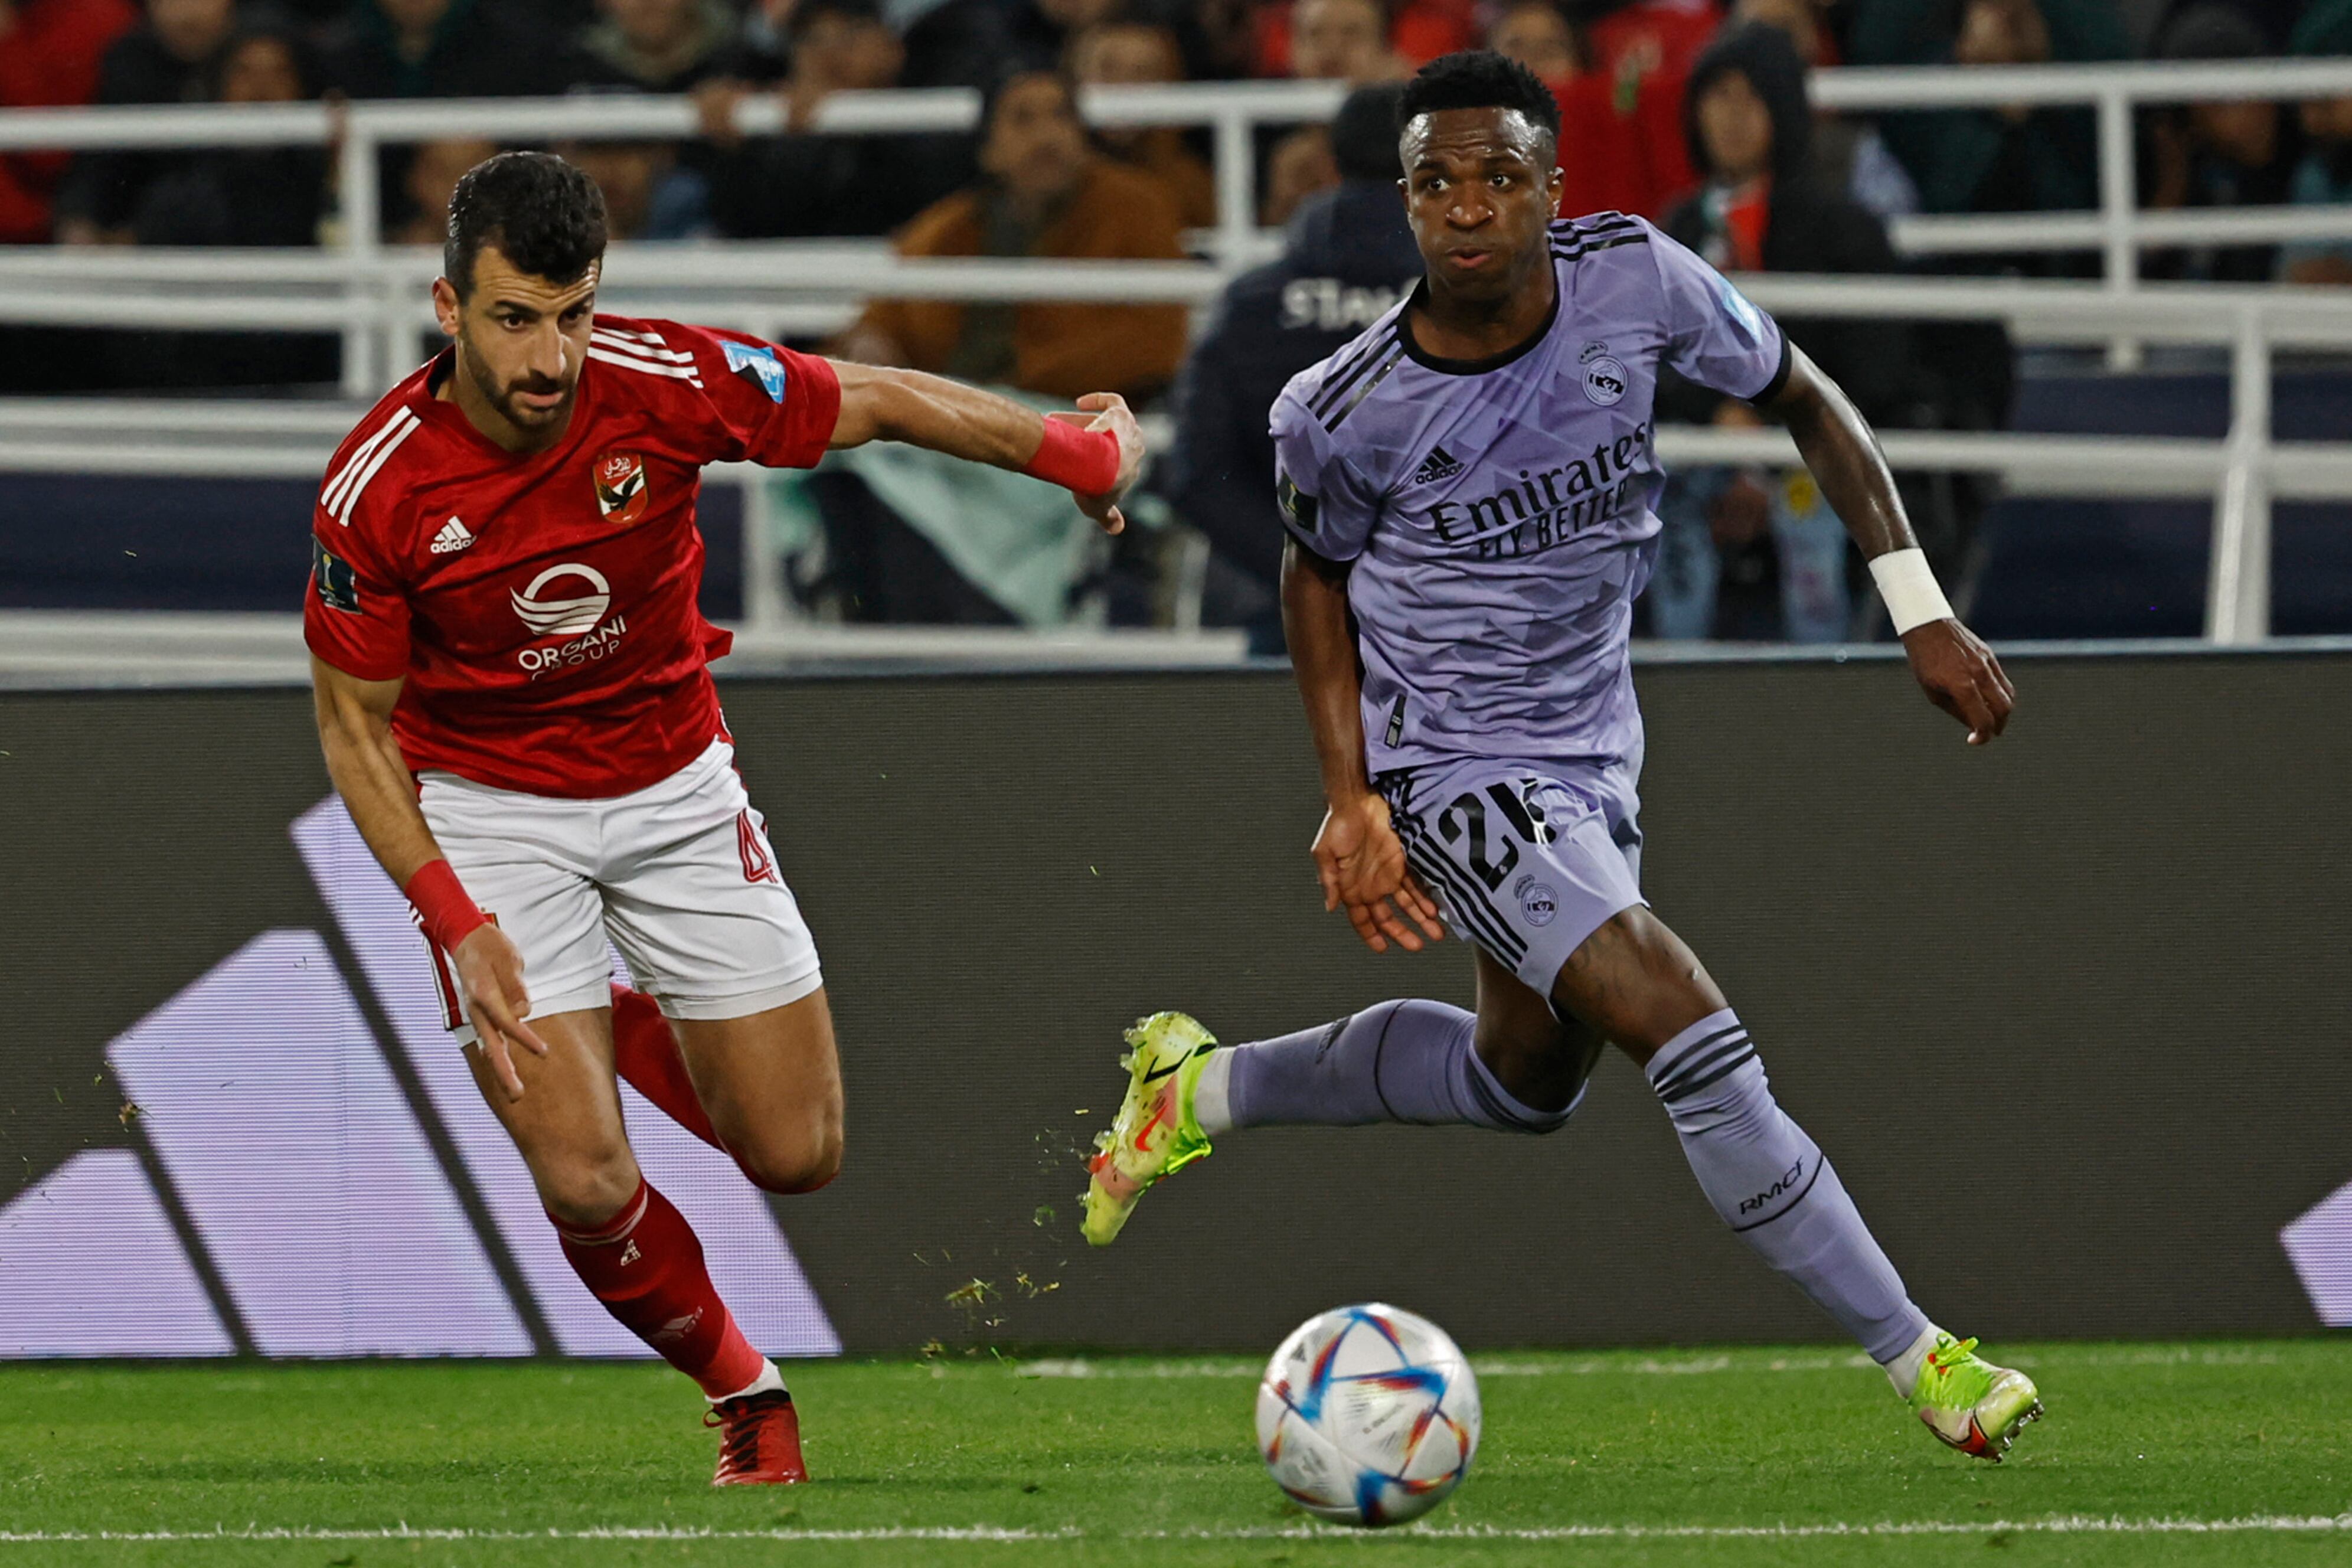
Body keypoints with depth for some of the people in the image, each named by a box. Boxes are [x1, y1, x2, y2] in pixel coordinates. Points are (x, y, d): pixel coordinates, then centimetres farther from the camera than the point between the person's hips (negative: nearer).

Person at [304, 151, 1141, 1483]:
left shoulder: (667, 386, -22)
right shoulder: (379, 492, -24)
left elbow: (887, 406, -6)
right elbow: (355, 725, -11)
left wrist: (1088, 453, 6)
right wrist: (456, 923, -20)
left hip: (674, 784, 2)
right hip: (491, 810, -2)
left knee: (799, 1155, 2)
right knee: (587, 1185, -14)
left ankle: (628, 1036, 35)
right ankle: (741, 1390, 15)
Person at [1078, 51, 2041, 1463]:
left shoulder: (1637, 280, -15)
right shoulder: (1347, 411, -20)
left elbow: (1808, 401, 1)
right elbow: (1317, 568, 2)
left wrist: (1922, 613, -4)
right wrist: (1351, 800, -3)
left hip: (1592, 751, 6)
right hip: (1454, 763, -6)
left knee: (1524, 1078, 26)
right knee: (1689, 1033, -21)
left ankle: (1203, 1088, 45)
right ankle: (1923, 1362, -15)